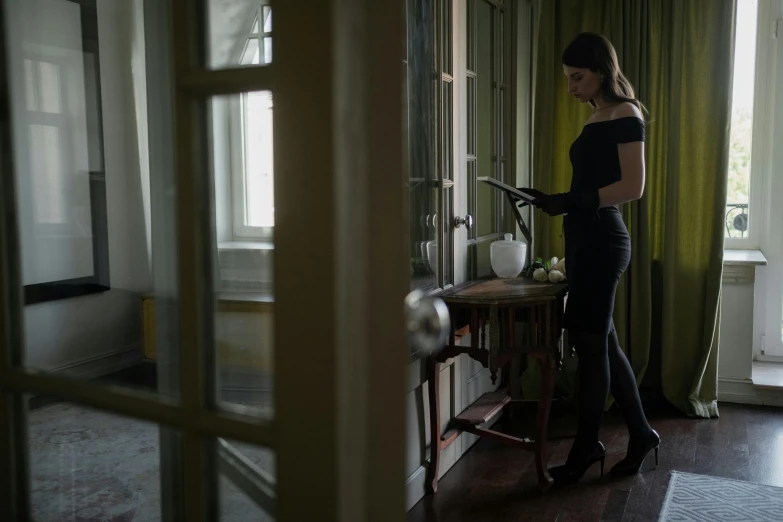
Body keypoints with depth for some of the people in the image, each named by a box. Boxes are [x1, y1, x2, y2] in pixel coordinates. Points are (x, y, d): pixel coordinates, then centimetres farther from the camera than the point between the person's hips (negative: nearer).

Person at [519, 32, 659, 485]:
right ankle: (641, 434, 28)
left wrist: (572, 202, -23)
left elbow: (633, 187, -17)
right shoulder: (596, 120, 18)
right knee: (602, 343, 14)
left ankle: (586, 450, 14)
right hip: (585, 240, 9)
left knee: (591, 344, 0)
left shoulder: (625, 115, -8)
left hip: (603, 241, -9)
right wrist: (558, 201, 10)